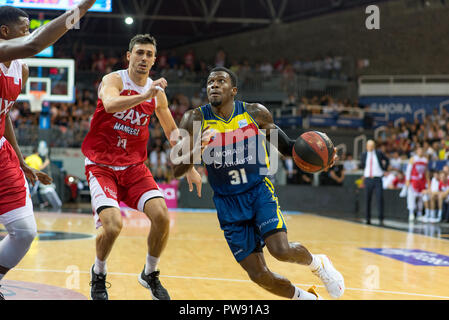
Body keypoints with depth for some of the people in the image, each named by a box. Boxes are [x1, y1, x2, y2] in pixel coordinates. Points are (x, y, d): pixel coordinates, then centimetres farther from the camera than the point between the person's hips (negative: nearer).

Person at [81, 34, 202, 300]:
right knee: (112, 224, -24)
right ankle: (98, 275, 8)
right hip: (102, 165, -4)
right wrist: (144, 96, -45)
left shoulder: (157, 92, 6)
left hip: (134, 167, 4)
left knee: (161, 216, -17)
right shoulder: (114, 80, -9)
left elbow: (172, 131, 19)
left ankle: (150, 274, 9)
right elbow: (110, 104, -33)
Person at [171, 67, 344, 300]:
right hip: (228, 203, 1)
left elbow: (284, 145, 12)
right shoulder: (195, 120, -10)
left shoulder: (255, 113, -6)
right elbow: (176, 169, -14)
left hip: (260, 191, 0)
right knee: (258, 275, -2)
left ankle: (317, 263, 12)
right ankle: (306, 297, 25)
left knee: (281, 250, -23)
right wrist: (197, 150, -34)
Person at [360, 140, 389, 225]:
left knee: (379, 198, -11)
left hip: (377, 179, -3)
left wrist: (384, 170, 10)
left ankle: (381, 219, -7)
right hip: (367, 179, 3)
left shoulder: (379, 153, 0)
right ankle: (368, 219, 13)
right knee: (367, 200, 4)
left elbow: (387, 161, 15)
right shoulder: (364, 154, 6)